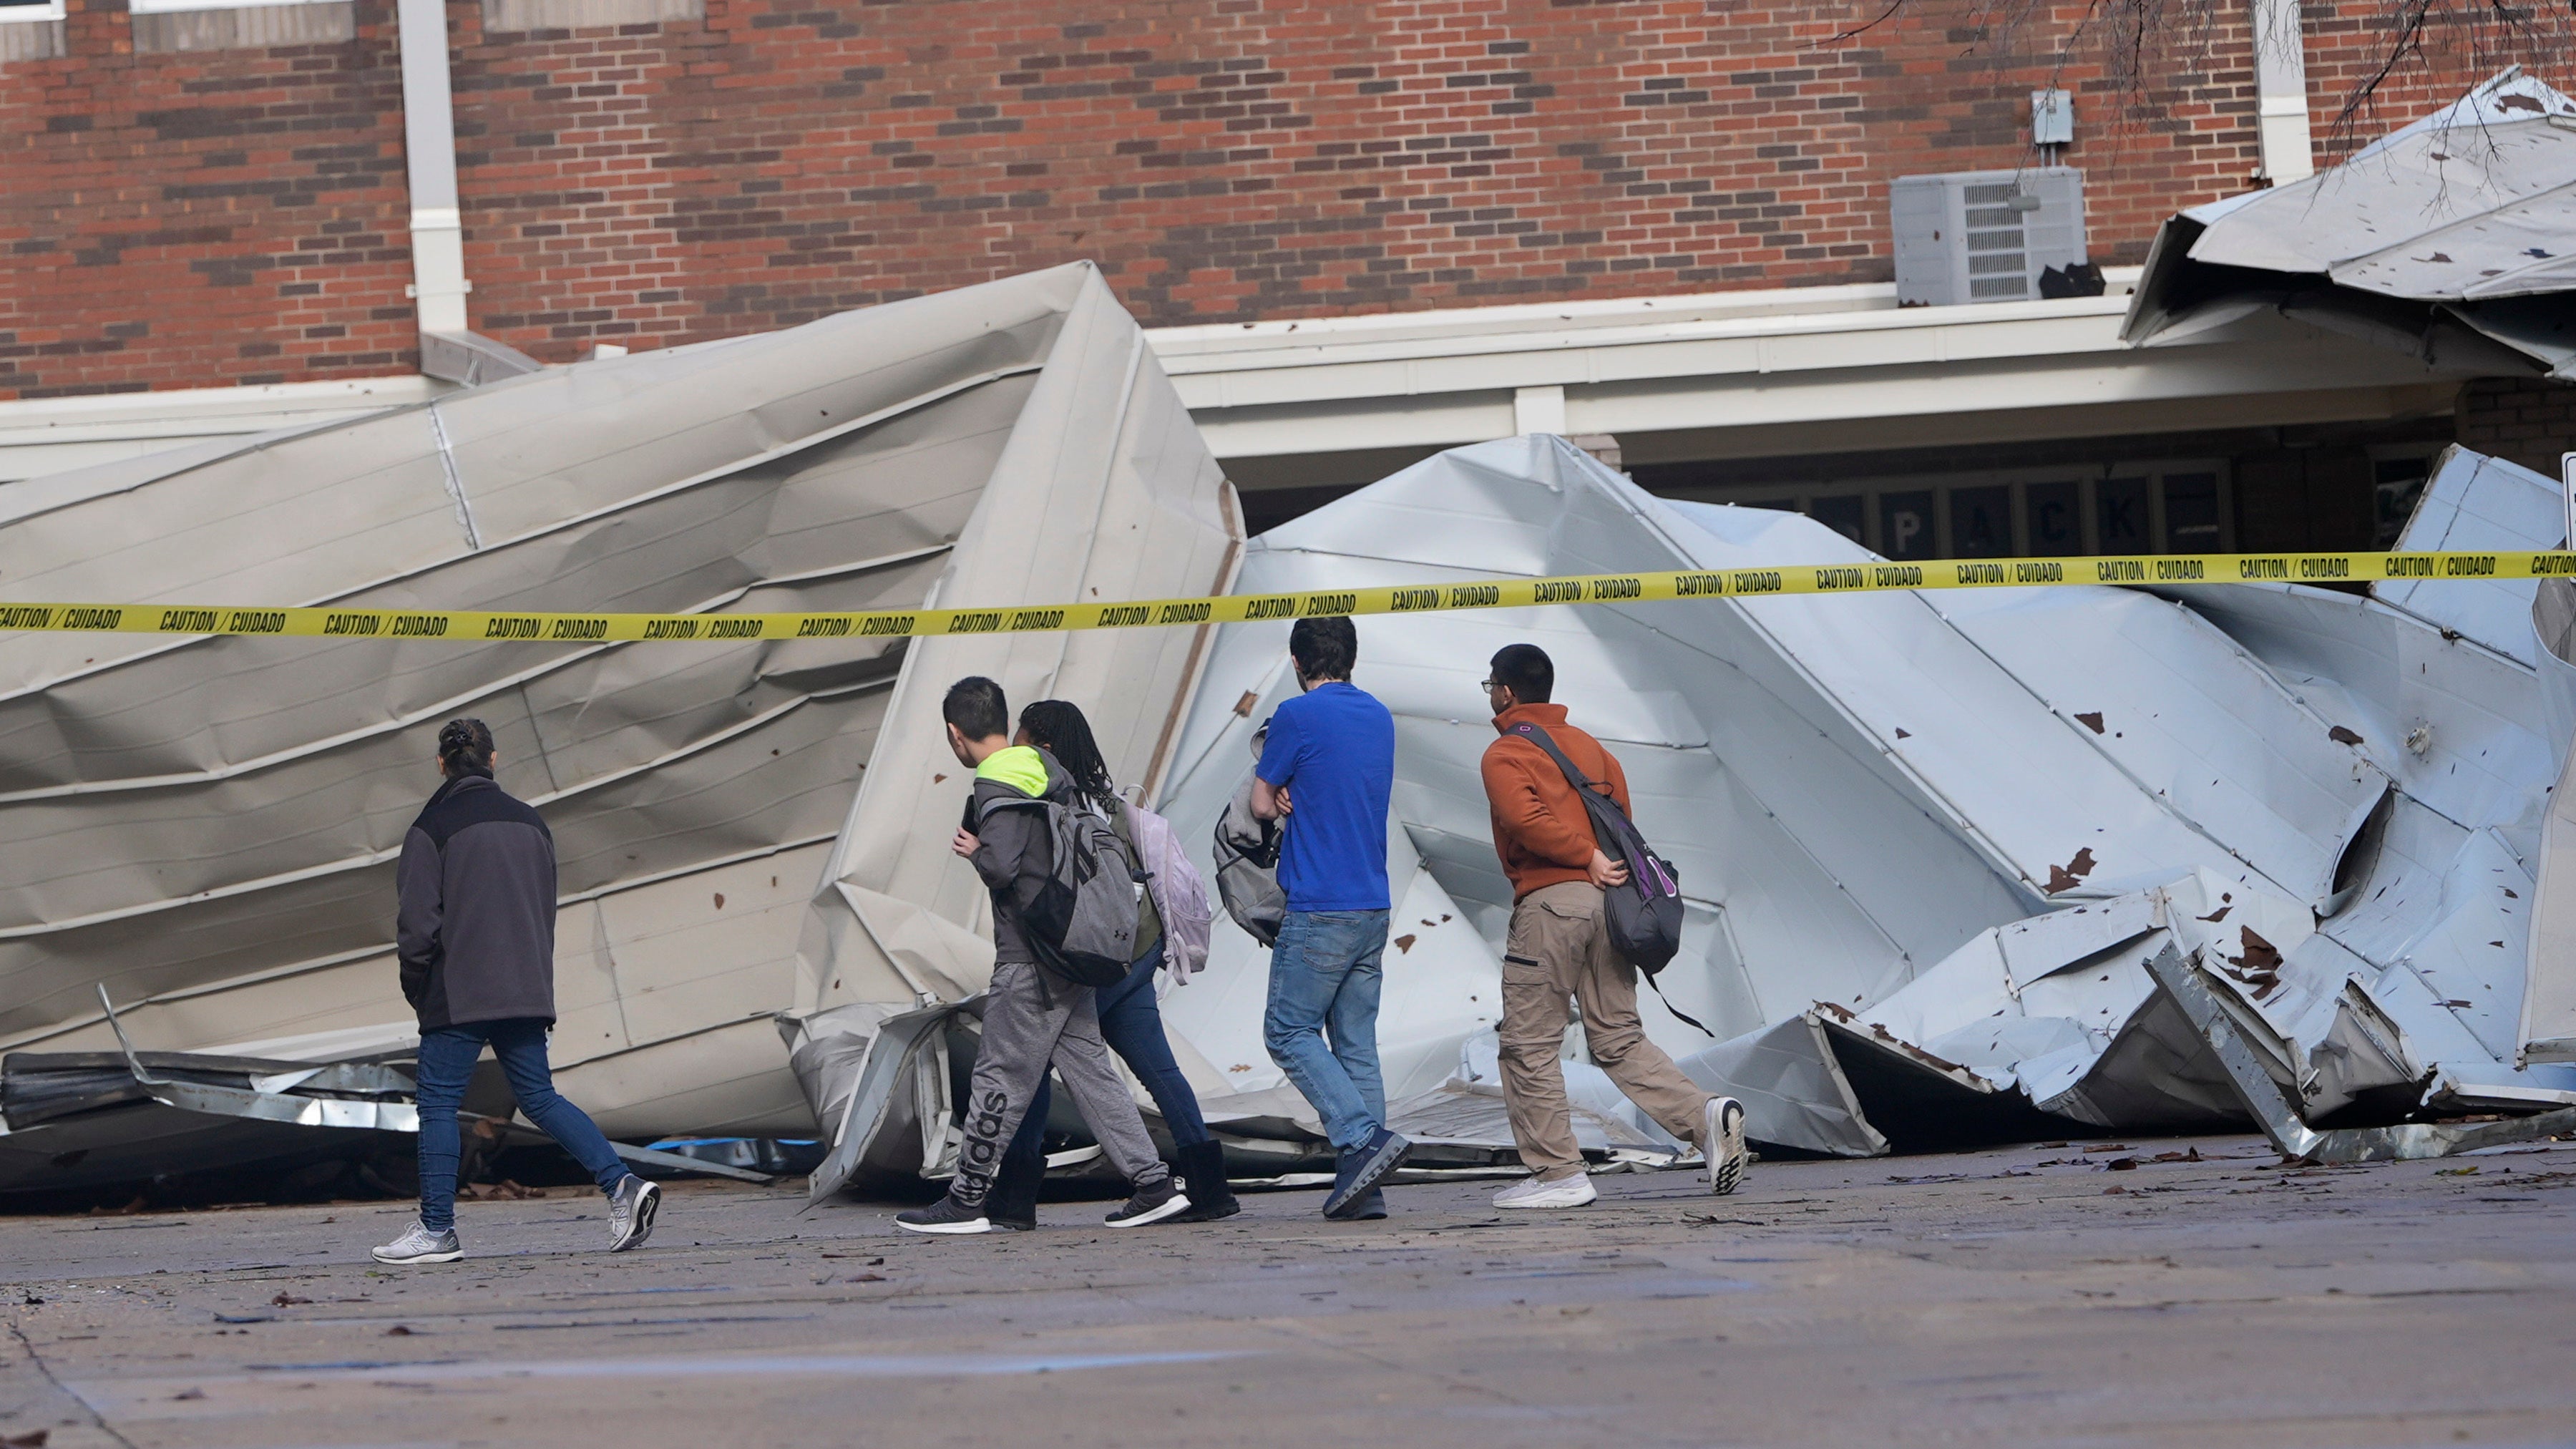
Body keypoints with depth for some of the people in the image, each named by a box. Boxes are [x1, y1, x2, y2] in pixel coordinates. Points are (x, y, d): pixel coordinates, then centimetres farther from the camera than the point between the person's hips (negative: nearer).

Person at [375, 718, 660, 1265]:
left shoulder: (433, 829, -8)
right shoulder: (531, 823, 12)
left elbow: (419, 919, -10)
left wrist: (415, 984, 4)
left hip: (459, 994, -6)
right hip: (526, 991, 6)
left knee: (438, 1103, 2)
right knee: (539, 1097, 10)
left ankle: (437, 1230, 2)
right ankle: (621, 1184, -5)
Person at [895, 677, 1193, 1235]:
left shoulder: (999, 789, -15)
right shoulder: (1047, 769, 12)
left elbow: (1000, 866, -28)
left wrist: (974, 851, -6)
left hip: (1029, 960, -9)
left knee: (999, 1078, -1)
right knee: (1088, 1069, 9)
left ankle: (967, 1199, 5)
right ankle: (1153, 1183, 4)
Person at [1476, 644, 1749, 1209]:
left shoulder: (1505, 755, -3)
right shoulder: (1587, 745, 19)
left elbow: (1525, 817, -20)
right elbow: (1620, 812, 17)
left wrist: (1588, 858, -13)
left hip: (1548, 902, -7)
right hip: (1604, 897, 7)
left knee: (1529, 1044, 1)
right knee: (1619, 1039, 10)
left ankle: (1557, 1172, 0)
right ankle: (1706, 1115, -10)